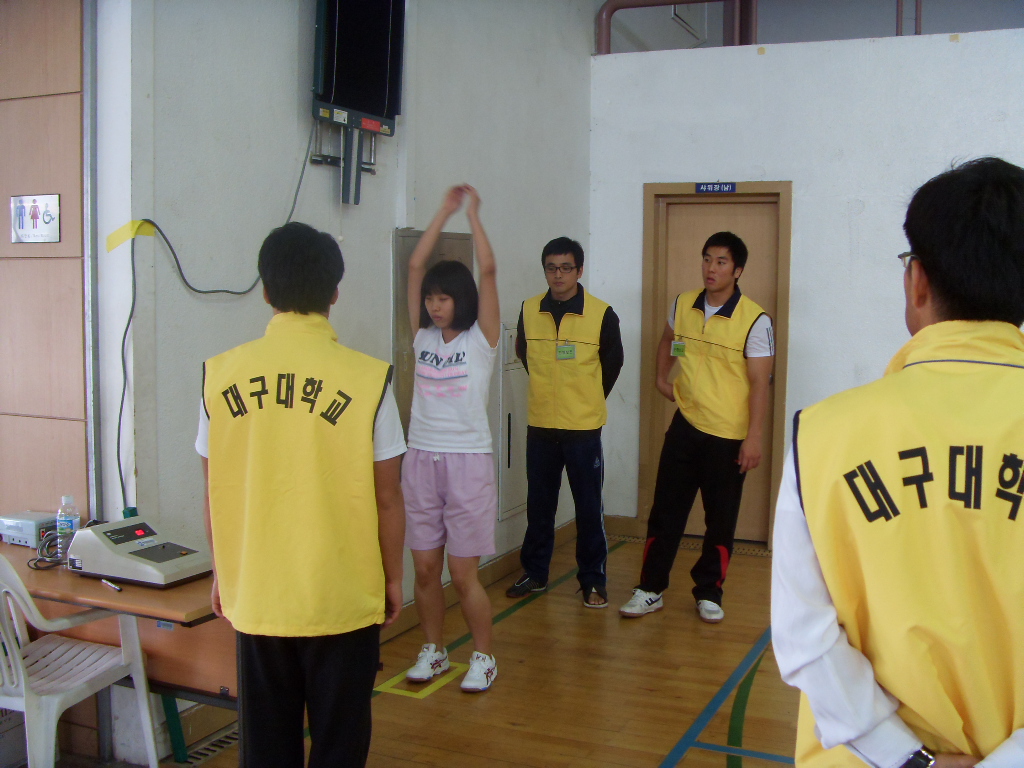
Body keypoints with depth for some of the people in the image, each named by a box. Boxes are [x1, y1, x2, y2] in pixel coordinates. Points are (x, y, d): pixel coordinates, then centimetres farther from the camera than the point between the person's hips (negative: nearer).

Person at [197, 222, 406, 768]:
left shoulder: (222, 375, -5)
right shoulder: (366, 379, -12)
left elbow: (215, 494, 2)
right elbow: (387, 497, -7)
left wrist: (222, 574, 16)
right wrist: (392, 579, 7)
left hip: (255, 598, 3)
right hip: (343, 599, -2)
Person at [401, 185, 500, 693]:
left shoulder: (480, 339, -2)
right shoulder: (423, 337, 8)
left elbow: (488, 271, -11)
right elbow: (414, 266, 4)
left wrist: (473, 214, -4)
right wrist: (445, 213, 5)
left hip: (467, 462, -4)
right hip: (421, 460, 4)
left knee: (463, 574, 0)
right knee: (425, 569, 9)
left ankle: (483, 657, 19)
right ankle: (433, 651, 27)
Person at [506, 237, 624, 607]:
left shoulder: (601, 314, -9)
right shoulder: (528, 310, -1)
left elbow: (613, 362, 6)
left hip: (584, 428, -3)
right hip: (540, 425, 3)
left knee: (589, 507, 5)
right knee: (539, 505, 14)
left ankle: (593, 580, 17)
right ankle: (534, 572, 28)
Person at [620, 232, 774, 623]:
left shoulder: (754, 320, -12)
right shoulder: (682, 305, 3)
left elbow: (760, 382, -13)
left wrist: (754, 437, -17)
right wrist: (661, 378, 17)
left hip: (729, 436, -4)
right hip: (685, 426, 4)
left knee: (720, 520, 8)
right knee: (665, 511, 7)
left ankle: (709, 593, 23)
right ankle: (650, 589, 17)